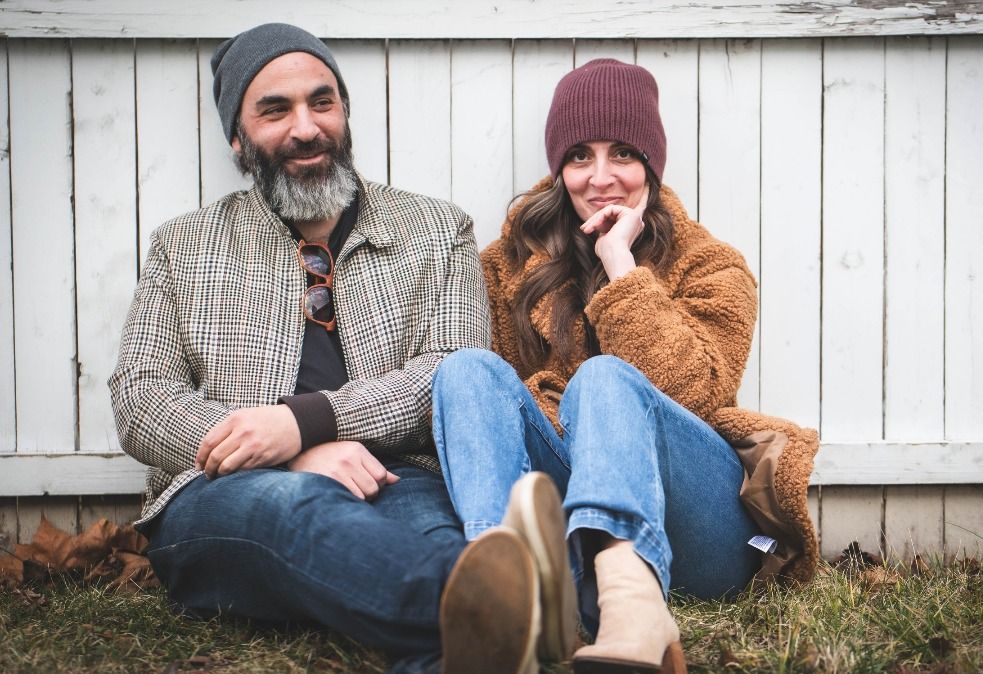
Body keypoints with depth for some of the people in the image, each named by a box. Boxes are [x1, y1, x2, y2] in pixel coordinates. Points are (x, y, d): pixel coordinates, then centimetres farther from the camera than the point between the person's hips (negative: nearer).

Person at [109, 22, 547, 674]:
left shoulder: (438, 231, 19)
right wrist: (302, 456, -10)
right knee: (294, 501, -38)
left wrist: (307, 419, -14)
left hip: (395, 481, 1)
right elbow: (139, 399, 8)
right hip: (222, 497, -1)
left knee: (428, 521, -37)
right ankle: (504, 605, -65)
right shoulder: (184, 246, 21)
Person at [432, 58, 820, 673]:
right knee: (470, 368, -20)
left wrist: (621, 265, -10)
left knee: (604, 377, -28)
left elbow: (692, 392, -12)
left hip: (694, 523, -2)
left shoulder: (709, 267, 7)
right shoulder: (515, 259, 15)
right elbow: (497, 386, 7)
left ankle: (630, 597, -60)